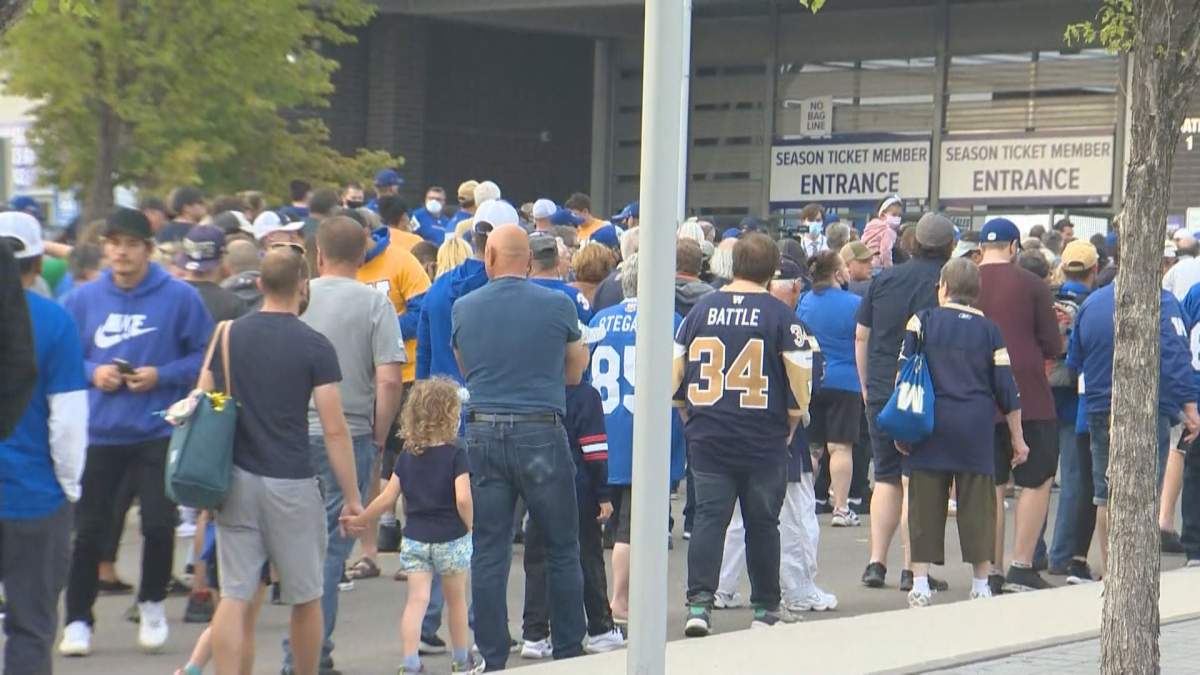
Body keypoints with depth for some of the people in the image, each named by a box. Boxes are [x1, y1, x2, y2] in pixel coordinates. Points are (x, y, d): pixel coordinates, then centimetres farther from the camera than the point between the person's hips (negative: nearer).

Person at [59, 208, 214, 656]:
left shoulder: (179, 298, -5)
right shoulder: (83, 300, 2)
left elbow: (206, 357, -1)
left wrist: (161, 376, -14)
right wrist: (92, 372, -8)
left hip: (158, 432, -2)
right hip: (98, 432, 2)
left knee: (159, 524, -3)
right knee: (88, 530, 4)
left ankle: (152, 603, 23)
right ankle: (78, 619, 17)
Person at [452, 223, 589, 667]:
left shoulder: (463, 309, 4)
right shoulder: (557, 306, -2)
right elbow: (574, 373, 10)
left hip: (482, 434, 2)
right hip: (541, 435, -2)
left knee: (489, 552, 6)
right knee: (562, 549, 10)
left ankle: (490, 659, 7)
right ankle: (568, 652, 14)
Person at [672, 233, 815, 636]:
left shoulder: (702, 309, 4)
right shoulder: (780, 315, -6)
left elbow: (675, 371, 7)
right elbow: (801, 377, -8)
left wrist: (691, 414, 18)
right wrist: (792, 421, 8)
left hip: (708, 437, 2)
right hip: (764, 438, -2)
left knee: (708, 516, 3)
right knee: (762, 523, 9)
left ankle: (699, 602, -11)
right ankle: (765, 609, 18)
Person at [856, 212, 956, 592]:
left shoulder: (884, 279, 6)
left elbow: (861, 336, 10)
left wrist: (866, 385, 19)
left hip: (880, 393, 4)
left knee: (886, 476, 13)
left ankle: (876, 563, 9)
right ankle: (912, 567, 0)